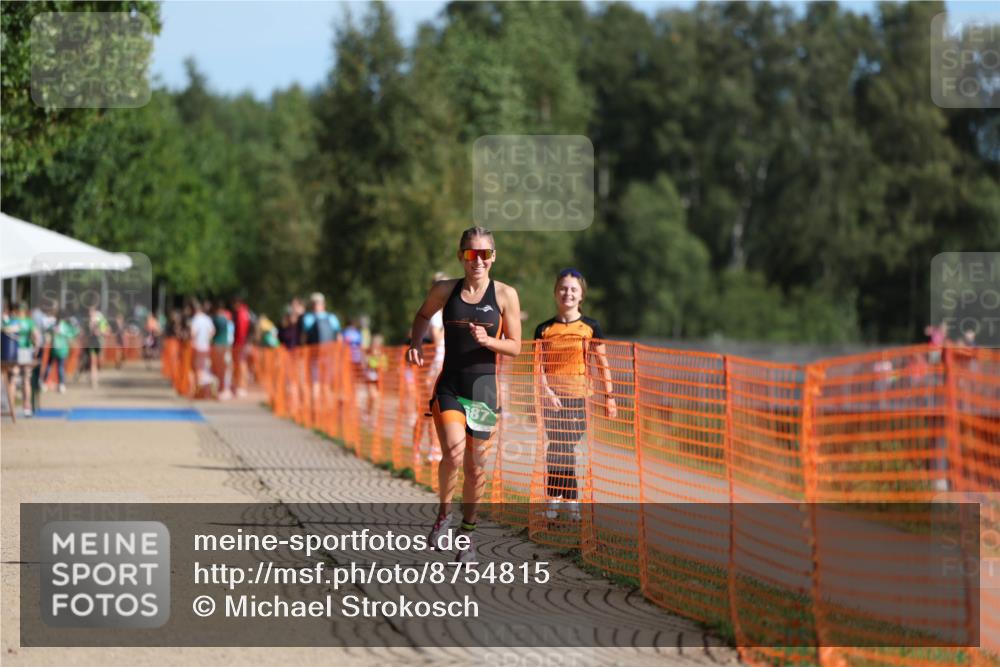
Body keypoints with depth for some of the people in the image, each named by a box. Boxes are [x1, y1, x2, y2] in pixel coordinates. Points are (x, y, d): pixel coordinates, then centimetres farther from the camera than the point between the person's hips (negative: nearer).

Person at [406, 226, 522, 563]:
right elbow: (423, 316, 22)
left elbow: (514, 347, 1)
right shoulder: (445, 291, 1)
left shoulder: (505, 295, -2)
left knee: (475, 466, 7)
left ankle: (468, 533, 24)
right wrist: (415, 343, 4)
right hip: (449, 386, 0)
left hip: (484, 387, 0)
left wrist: (487, 340, -18)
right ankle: (443, 513, 4)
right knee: (453, 454, -21)